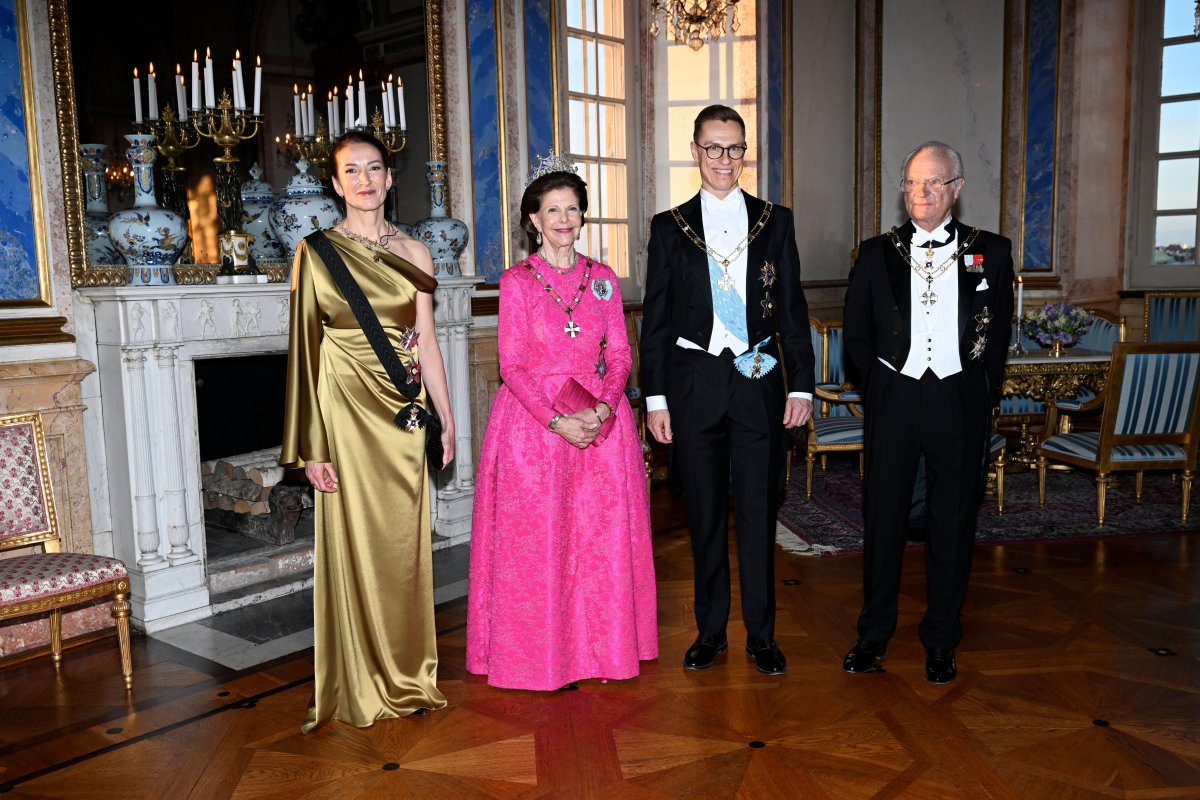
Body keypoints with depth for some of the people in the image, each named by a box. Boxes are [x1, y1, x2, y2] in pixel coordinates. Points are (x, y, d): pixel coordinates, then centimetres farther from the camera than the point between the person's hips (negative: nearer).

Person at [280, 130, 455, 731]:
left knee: (406, 541, 9)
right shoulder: (316, 253, -2)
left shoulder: (413, 253, 8)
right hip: (347, 410, -3)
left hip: (403, 414, 4)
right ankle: (361, 686, 18)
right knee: (352, 542, 3)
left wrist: (445, 416, 7)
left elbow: (426, 341, 10)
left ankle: (407, 675, 25)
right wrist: (311, 446, -9)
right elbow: (304, 349, -5)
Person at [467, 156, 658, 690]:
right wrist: (557, 421, -17)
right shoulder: (516, 281, -1)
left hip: (600, 420, 3)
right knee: (535, 539, 1)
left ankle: (601, 644, 21)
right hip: (533, 419, -3)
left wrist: (604, 408, -13)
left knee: (603, 535, 5)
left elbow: (619, 355, 6)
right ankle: (540, 651, 16)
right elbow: (512, 365, -6)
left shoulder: (603, 279, 8)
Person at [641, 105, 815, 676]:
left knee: (758, 512, 5)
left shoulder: (775, 221, 8)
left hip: (759, 382, 0)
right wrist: (654, 398, -1)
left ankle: (761, 634, 18)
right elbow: (655, 319, 5)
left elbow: (792, 308, 8)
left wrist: (801, 385, 1)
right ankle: (710, 632, 22)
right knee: (705, 515, 8)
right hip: (693, 385, 0)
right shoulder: (670, 227, 6)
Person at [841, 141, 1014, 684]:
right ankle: (874, 633, 21)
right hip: (893, 400, 0)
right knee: (883, 516, 5)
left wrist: (979, 394, 2)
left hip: (960, 402, 0)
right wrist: (882, 389, 3)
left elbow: (999, 335, 9)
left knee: (953, 521, 8)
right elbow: (856, 337, 9)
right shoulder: (877, 253, 5)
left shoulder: (991, 252, 5)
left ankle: (941, 640, 22)